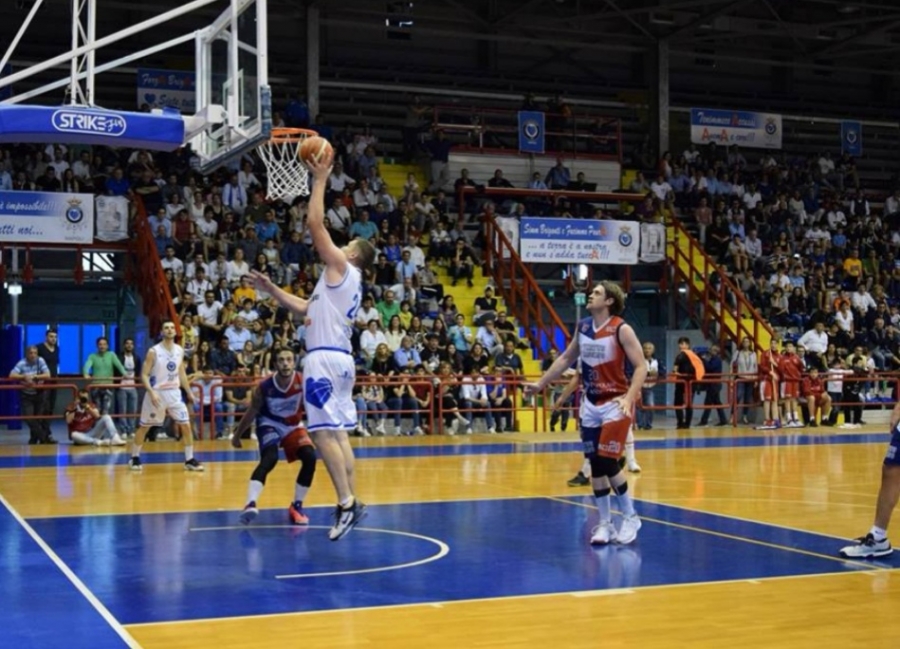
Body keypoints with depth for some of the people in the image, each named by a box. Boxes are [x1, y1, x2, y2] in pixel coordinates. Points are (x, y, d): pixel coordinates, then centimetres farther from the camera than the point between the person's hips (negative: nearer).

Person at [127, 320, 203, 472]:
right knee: (144, 427, 6)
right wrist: (151, 392, -25)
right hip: (156, 393, -4)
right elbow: (144, 375, -13)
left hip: (174, 393, 4)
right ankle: (134, 458, 21)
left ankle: (189, 460, 5)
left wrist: (189, 391, 14)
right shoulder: (154, 351, -13)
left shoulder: (180, 350, 4)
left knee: (186, 425, -2)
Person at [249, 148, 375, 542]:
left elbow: (314, 223, -11)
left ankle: (347, 504, -13)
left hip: (326, 358, -10)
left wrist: (320, 180, -3)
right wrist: (270, 289, 26)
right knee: (338, 434, 10)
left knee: (323, 433, -10)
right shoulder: (346, 281, 22)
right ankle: (350, 502, 10)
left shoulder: (341, 267, -4)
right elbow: (305, 309, 28)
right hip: (338, 358, 10)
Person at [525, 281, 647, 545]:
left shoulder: (621, 329, -14)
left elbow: (641, 366, -17)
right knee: (595, 466, 6)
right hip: (591, 405, 6)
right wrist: (540, 384, 19)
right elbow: (566, 358, 19)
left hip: (615, 404, -6)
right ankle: (604, 523, 16)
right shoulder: (582, 327, 6)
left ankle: (630, 518, 9)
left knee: (607, 464, -9)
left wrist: (629, 397, -29)